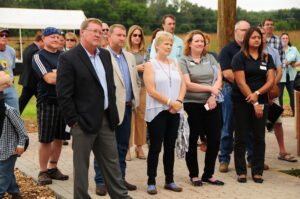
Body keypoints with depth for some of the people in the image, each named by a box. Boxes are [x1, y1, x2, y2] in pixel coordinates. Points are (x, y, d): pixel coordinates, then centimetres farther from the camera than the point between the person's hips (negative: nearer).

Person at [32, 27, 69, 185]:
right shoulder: (39, 56, -3)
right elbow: (49, 79, -14)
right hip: (47, 102, -5)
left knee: (59, 138, 10)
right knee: (45, 139, 0)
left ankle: (53, 168, 22)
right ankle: (43, 171, 10)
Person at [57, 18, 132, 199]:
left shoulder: (105, 54, 10)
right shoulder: (68, 58, -11)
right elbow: (64, 95, -13)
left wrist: (112, 112, 12)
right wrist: (74, 121, -14)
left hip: (106, 119, 6)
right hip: (84, 122, -6)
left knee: (112, 162, 15)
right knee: (81, 165, 6)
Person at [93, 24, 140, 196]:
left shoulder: (130, 57, 13)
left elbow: (137, 80, 21)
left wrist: (136, 99, 11)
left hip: (127, 108, 7)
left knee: (123, 146, 13)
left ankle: (120, 178, 22)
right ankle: (101, 181, 9)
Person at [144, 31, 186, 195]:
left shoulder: (175, 64, 12)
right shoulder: (150, 65, -4)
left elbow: (183, 85, 7)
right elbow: (151, 90, -12)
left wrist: (179, 101, -10)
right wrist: (170, 102, -15)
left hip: (174, 112, 5)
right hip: (157, 111, -5)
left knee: (170, 147, 10)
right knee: (155, 147, 0)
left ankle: (169, 181, 19)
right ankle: (151, 182, 9)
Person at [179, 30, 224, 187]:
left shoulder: (210, 58, 11)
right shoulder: (183, 61, -2)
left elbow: (219, 78, 4)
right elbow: (188, 85, -11)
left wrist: (213, 96, -11)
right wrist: (210, 88, -11)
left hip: (211, 104, 4)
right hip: (192, 105, -4)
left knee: (215, 139, 4)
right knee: (192, 141, 6)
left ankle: (208, 175, 18)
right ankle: (194, 175, 19)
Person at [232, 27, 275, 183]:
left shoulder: (267, 58, 10)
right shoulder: (239, 57, -2)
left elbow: (271, 81, 2)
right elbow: (241, 82, -10)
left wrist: (257, 93, -15)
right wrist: (254, 103, -14)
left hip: (261, 102, 3)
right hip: (242, 103, -3)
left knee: (259, 138, 4)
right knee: (241, 138, 2)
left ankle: (257, 172, 12)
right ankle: (241, 171, 10)